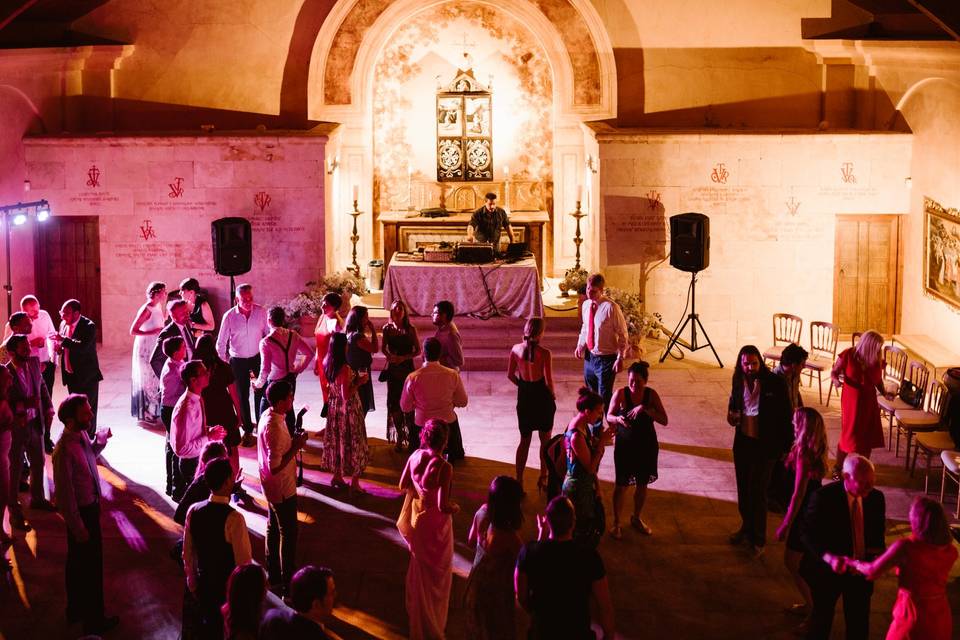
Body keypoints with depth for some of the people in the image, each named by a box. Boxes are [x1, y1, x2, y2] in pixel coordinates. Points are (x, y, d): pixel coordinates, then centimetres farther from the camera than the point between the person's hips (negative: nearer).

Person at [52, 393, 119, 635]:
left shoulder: (81, 434, -6)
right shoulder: (64, 450, -31)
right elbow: (65, 495, -25)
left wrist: (100, 440, 5)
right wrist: (79, 528, -19)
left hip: (91, 506, 9)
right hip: (81, 512, -8)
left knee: (78, 562, 25)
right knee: (90, 567, 8)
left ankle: (77, 610, 44)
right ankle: (93, 621, 26)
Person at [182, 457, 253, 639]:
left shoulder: (194, 511, -10)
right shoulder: (234, 518, -27)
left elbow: (188, 554, 2)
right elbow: (244, 562, -21)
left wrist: (193, 585, 17)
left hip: (203, 587, 5)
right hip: (230, 589, -5)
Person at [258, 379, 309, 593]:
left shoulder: (268, 416, 0)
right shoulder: (275, 428, -31)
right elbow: (275, 467, -30)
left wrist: (293, 442, 4)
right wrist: (296, 447, -24)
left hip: (272, 486, 10)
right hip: (282, 487, -10)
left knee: (274, 527, 20)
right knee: (288, 532, 4)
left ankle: (274, 574, 34)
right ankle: (288, 580, 15)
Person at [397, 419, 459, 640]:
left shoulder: (415, 456, -11)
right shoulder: (444, 467, -30)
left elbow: (403, 486, 1)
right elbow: (443, 506, -28)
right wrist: (456, 507, -8)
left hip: (417, 519, 5)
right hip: (436, 524, -5)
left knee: (420, 567, 29)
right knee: (437, 574, 16)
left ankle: (417, 612, 50)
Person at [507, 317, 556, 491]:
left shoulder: (516, 349, -8)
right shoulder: (544, 353, -20)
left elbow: (510, 375, 1)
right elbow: (548, 381, -18)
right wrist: (553, 394, 2)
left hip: (524, 397, 3)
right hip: (542, 397, -3)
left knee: (524, 440, 16)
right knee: (545, 440, 16)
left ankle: (519, 480, 13)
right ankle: (543, 478, 24)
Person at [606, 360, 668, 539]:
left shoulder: (651, 395, -11)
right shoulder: (621, 394, -16)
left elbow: (664, 420, -16)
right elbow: (609, 416, -6)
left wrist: (645, 409, -30)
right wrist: (618, 419, -29)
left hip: (647, 446, 2)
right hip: (625, 445, -2)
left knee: (642, 484, 16)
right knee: (622, 485, 5)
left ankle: (636, 518, 39)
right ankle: (616, 522, 23)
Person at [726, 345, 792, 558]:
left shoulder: (775, 383, -15)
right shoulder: (738, 382, -1)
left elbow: (785, 416, -9)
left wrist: (787, 444, -10)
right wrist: (731, 415, -6)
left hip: (765, 444, -5)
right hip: (742, 442, 5)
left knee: (757, 491, -2)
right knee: (743, 488, 17)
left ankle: (758, 540, 12)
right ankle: (746, 527, 38)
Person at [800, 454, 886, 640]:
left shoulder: (876, 498, -6)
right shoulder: (823, 497, -20)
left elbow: (877, 534, 8)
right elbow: (807, 534, -19)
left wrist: (879, 552, -14)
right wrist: (829, 557, -34)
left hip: (861, 573, 4)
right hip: (828, 571, -4)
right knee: (822, 620, 15)